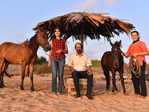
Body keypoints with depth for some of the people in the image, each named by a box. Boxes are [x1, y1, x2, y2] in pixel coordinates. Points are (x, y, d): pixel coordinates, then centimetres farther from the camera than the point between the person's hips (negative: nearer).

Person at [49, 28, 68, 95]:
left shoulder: (63, 41, 10)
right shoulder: (52, 41, 9)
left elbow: (66, 51, 10)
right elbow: (50, 51, 8)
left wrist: (61, 50, -12)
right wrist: (49, 61, 2)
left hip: (61, 59, 1)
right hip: (54, 59, 0)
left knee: (60, 75, -1)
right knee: (54, 75, -6)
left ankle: (60, 90, 7)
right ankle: (54, 90, 2)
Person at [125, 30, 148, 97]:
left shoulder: (141, 43, 0)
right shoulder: (131, 45, 18)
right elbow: (127, 55, 21)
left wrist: (137, 54, -17)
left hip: (140, 64, -7)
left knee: (141, 78, -8)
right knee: (134, 78, 7)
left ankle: (143, 93, -4)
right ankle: (137, 92, 17)